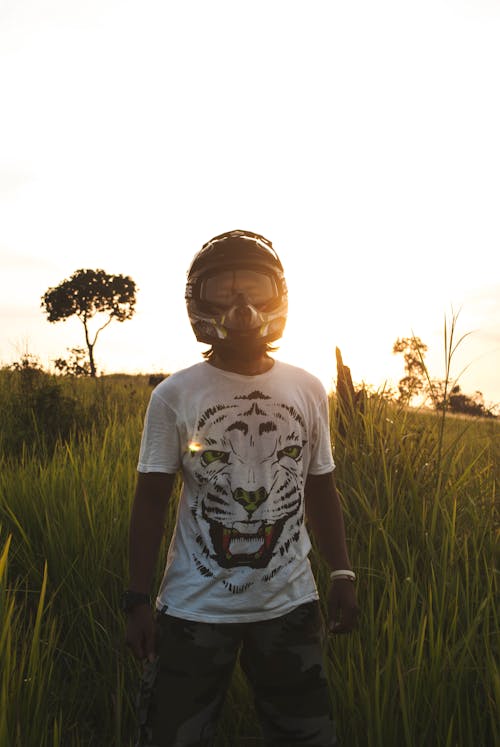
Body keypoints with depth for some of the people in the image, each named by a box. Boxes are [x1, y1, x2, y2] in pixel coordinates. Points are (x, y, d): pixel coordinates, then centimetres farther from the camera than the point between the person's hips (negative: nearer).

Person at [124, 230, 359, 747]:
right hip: (194, 607, -2)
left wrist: (342, 574, 3)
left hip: (290, 604, 2)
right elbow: (151, 501, -3)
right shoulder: (173, 396, -5)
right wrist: (138, 599, -7)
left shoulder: (307, 391, 2)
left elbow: (321, 492, 9)